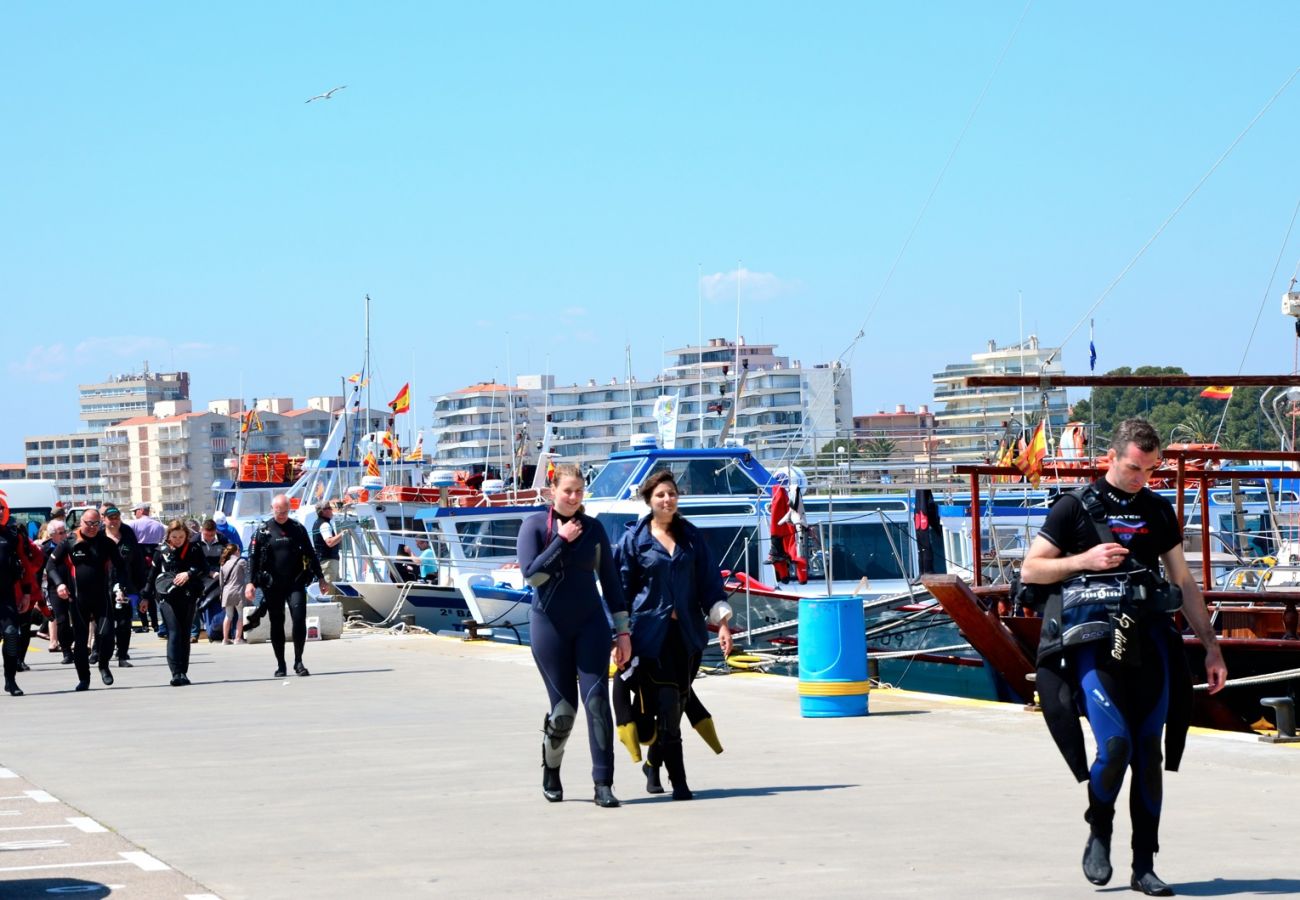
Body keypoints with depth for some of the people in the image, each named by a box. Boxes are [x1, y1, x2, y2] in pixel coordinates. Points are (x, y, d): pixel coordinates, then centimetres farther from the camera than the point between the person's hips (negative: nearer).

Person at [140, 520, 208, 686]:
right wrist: (146, 597, 12)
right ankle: (177, 673, -20)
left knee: (185, 634, 6)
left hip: (187, 597, 2)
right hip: (166, 596, -2)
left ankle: (183, 673, 13)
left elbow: (204, 568, 2)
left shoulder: (194, 549, 6)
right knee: (174, 633, -13)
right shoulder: (161, 551, 4)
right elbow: (152, 574, 10)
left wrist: (189, 574, -15)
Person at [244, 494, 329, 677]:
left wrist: (321, 578, 11)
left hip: (296, 584, 0)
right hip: (272, 585, 0)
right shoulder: (264, 530, 3)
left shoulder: (298, 528, 7)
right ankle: (280, 665, 13)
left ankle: (298, 662, -4)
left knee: (299, 619, -12)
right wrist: (250, 582, -7)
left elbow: (310, 554, 13)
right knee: (277, 624, 5)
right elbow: (254, 558, 3)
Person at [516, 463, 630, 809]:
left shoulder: (593, 528, 5)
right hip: (549, 625, -2)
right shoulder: (534, 525, -2)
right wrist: (562, 540, -15)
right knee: (563, 708, 0)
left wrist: (622, 630, 6)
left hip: (590, 624, 2)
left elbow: (610, 580, 8)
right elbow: (531, 574, -14)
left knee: (597, 701, -9)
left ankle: (603, 784, -8)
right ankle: (551, 771, 26)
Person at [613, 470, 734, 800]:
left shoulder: (691, 536, 10)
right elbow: (622, 587, 4)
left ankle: (653, 764, 28)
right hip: (652, 632, -3)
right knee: (667, 704, -11)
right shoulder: (635, 538, 2)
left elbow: (709, 581, 10)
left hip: (688, 632, 4)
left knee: (678, 702, 7)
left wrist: (722, 621, 1)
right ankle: (678, 780, -8)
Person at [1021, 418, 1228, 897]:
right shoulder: (1076, 507, 2)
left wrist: (1211, 646, 15)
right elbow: (1030, 571, 3)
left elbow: (1184, 580, 18)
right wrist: (1085, 560, -11)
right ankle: (1098, 834, 9)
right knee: (1114, 745, -17)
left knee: (1149, 756, 3)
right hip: (1094, 642, -4)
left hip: (1149, 641, 4)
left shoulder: (1158, 511, 14)